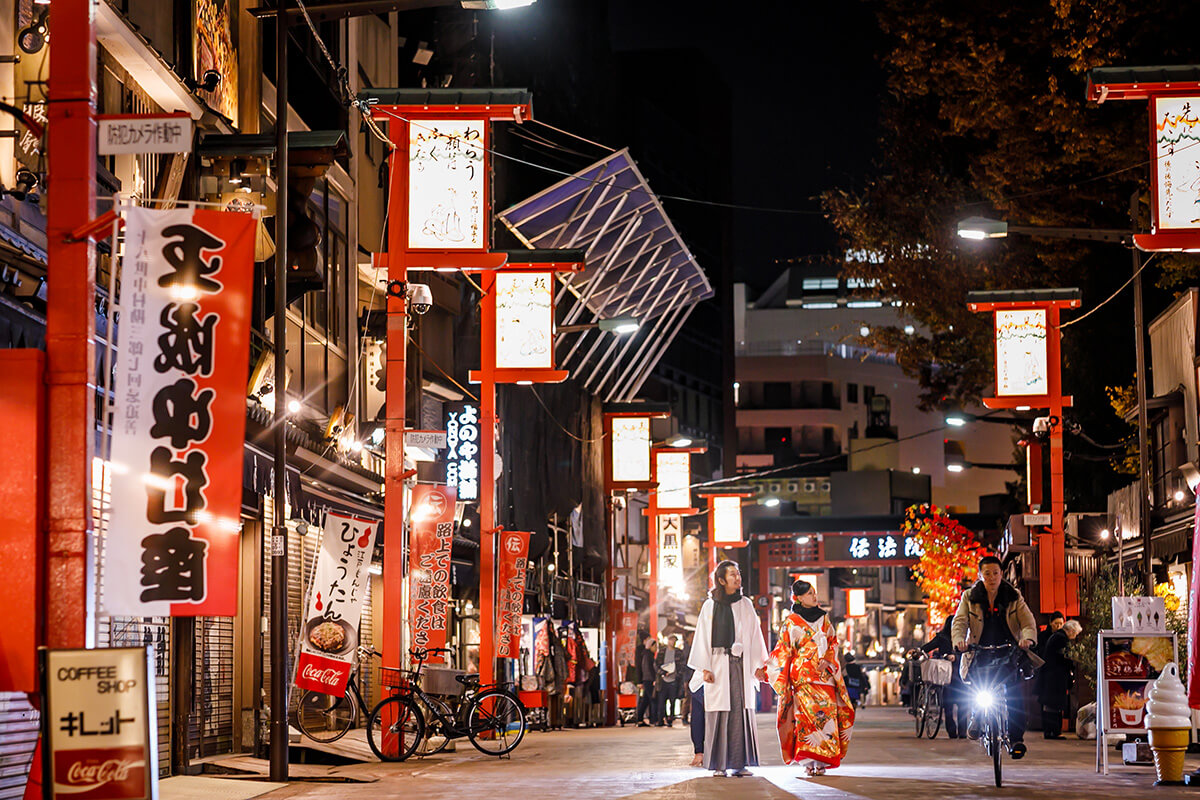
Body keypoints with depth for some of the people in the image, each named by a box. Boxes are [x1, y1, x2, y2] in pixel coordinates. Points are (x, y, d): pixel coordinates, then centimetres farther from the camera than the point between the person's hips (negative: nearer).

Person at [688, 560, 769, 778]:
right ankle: (719, 765, -3)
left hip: (741, 665, 2)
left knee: (741, 713, -2)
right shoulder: (710, 606, 3)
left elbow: (754, 635, 12)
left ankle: (739, 763, 2)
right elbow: (703, 637, 1)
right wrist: (705, 668, -6)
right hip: (718, 665, -2)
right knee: (719, 715, -6)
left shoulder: (746, 605, 11)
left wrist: (758, 664, 5)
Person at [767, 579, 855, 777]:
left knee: (826, 713, -6)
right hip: (803, 675, -3)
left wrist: (826, 659, -5)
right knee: (807, 713, -15)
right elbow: (782, 650, 5)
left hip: (825, 673, 3)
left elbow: (833, 642, 14)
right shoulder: (791, 622, 6)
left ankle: (820, 762, -3)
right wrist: (764, 669, -4)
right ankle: (808, 761, -16)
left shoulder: (824, 618, 16)